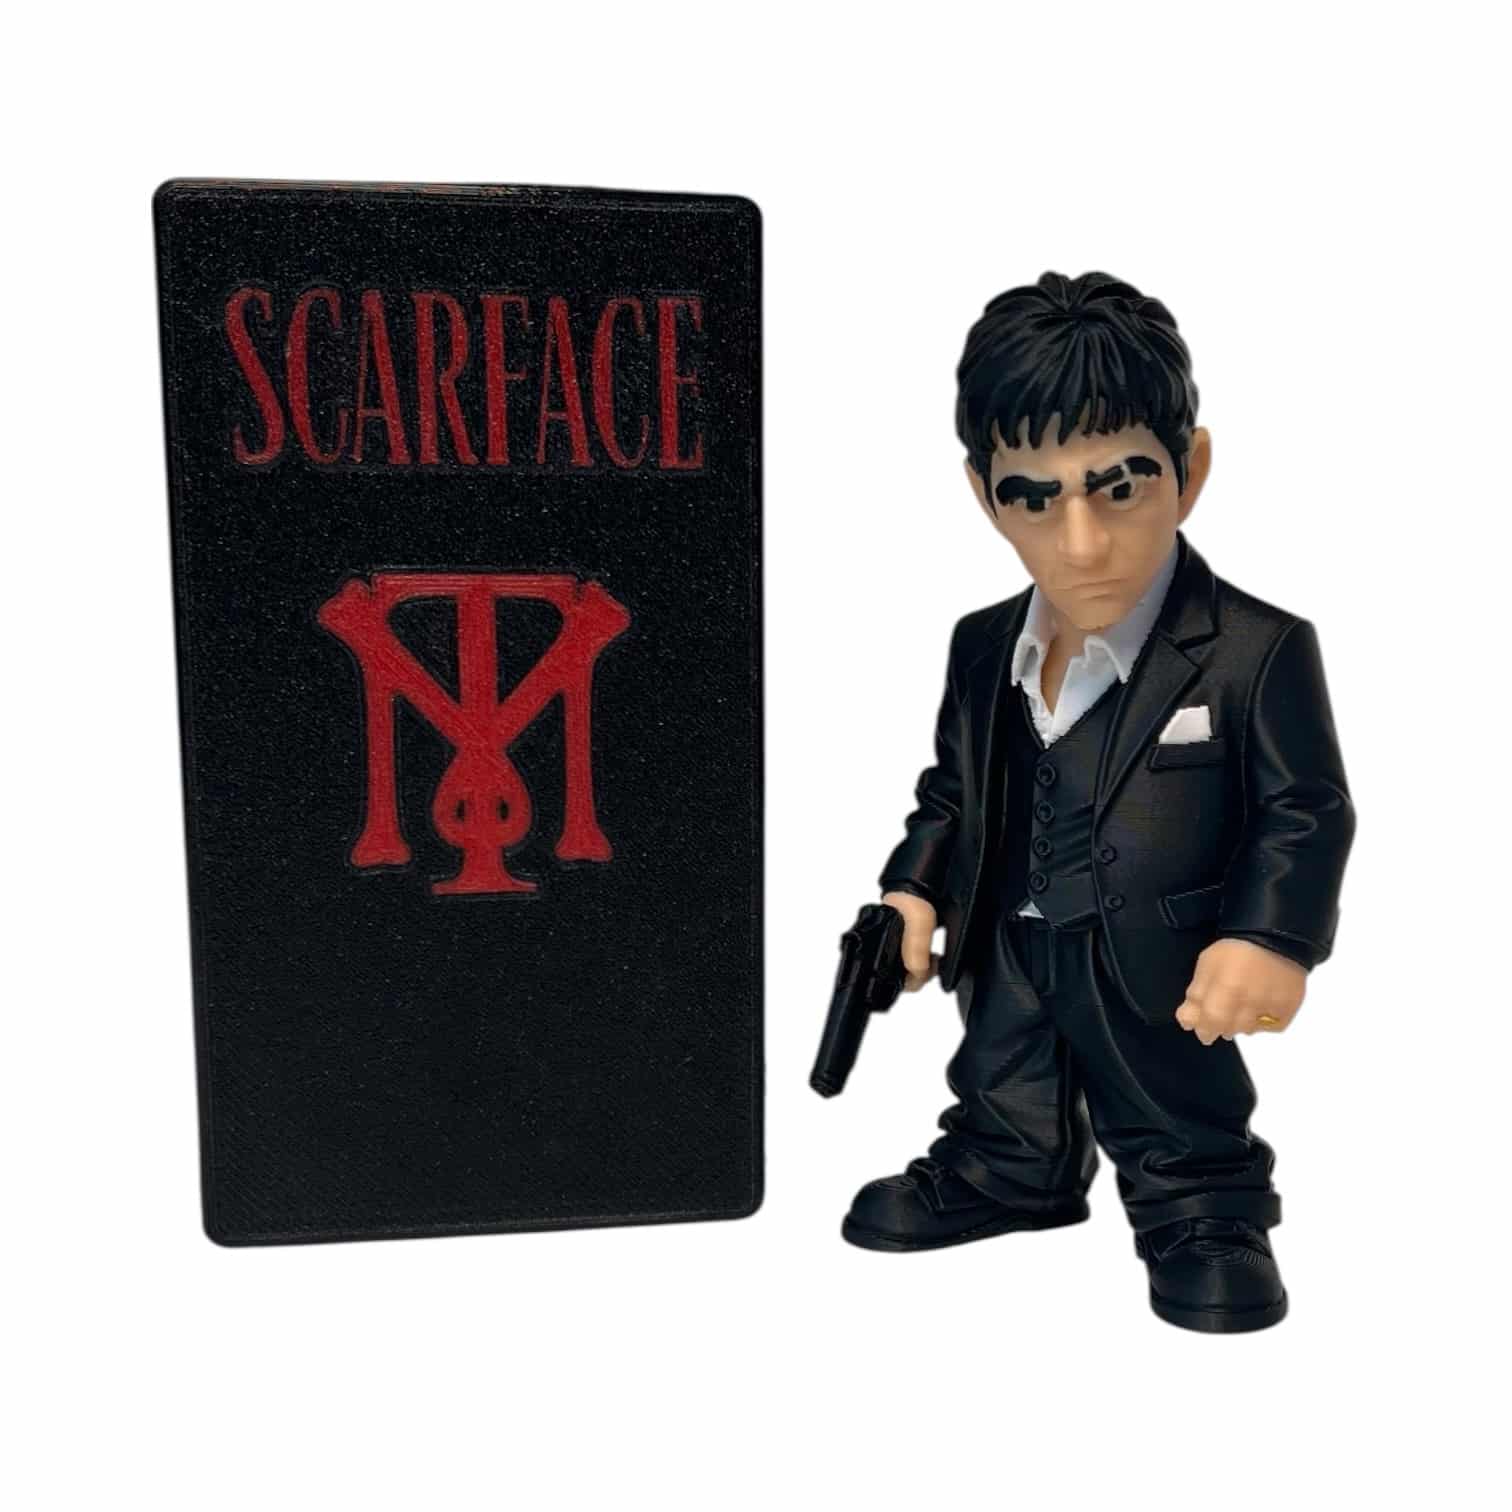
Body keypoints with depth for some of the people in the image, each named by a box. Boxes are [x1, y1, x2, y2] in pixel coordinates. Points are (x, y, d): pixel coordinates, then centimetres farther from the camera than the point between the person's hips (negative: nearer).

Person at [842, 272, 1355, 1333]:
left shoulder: (1259, 652, -22)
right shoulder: (982, 646, -5)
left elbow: (1305, 810, -14)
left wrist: (1271, 937, -24)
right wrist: (915, 889, 0)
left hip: (1155, 969, -5)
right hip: (1008, 959, 6)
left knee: (1186, 1130, 17)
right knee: (1006, 1112, 26)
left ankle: (1205, 1211, 40)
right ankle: (1006, 1173, 49)